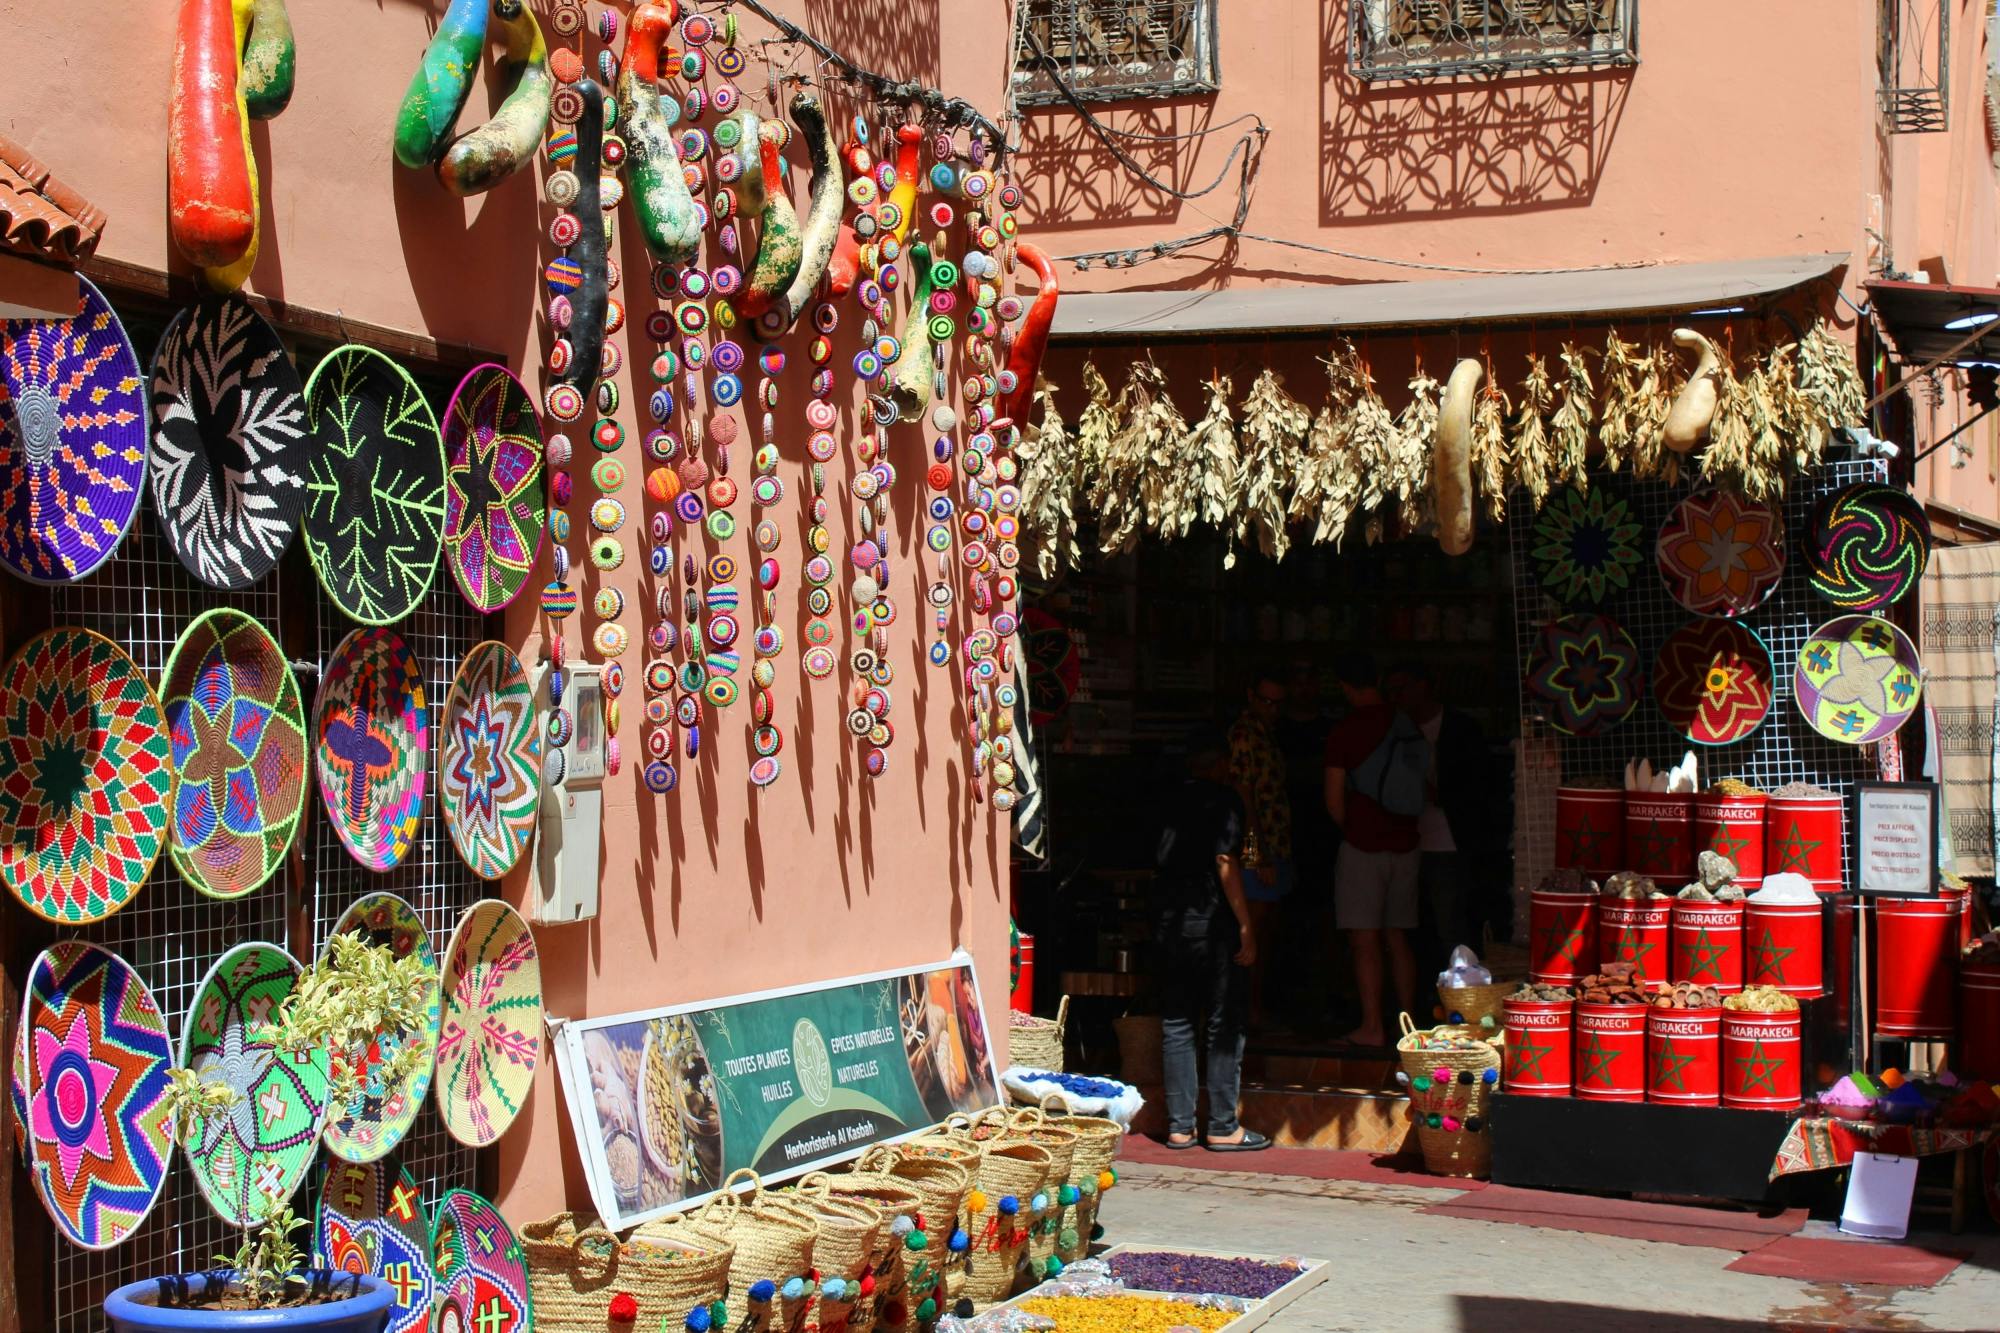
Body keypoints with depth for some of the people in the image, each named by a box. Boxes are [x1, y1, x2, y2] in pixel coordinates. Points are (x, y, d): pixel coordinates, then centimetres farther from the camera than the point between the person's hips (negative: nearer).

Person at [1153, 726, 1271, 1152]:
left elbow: (1159, 863, 12)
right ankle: (1223, 1128, 3)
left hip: (1171, 921, 6)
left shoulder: (1173, 801, 11)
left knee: (1176, 1024, 8)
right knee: (1224, 1027, 1)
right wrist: (1246, 927, -14)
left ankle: (1179, 1127, 10)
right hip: (1213, 921, -6)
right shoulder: (1223, 799, -7)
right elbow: (1225, 863, -14)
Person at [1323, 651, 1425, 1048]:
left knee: (1365, 941, -3)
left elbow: (1334, 801, -9)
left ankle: (1372, 1026, -4)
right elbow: (1426, 787, 14)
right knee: (1397, 938, 12)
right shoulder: (1407, 725, 5)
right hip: (1404, 845, 6)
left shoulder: (1344, 732, -11)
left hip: (1363, 847, -6)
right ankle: (1408, 1020, 14)